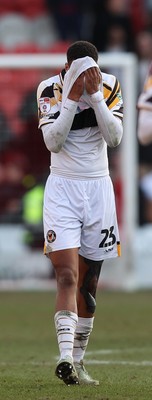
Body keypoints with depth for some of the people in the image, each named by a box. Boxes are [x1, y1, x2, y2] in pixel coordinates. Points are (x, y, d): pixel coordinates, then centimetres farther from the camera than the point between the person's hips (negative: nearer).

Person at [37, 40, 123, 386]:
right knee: (67, 276, -16)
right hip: (63, 189, -2)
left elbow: (114, 137, -11)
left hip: (98, 188, 3)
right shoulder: (50, 89, -7)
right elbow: (53, 142, -16)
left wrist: (95, 95, -18)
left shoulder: (109, 86, -2)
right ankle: (65, 358, -25)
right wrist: (72, 97, -20)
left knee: (88, 283, 5)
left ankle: (77, 362, 13)